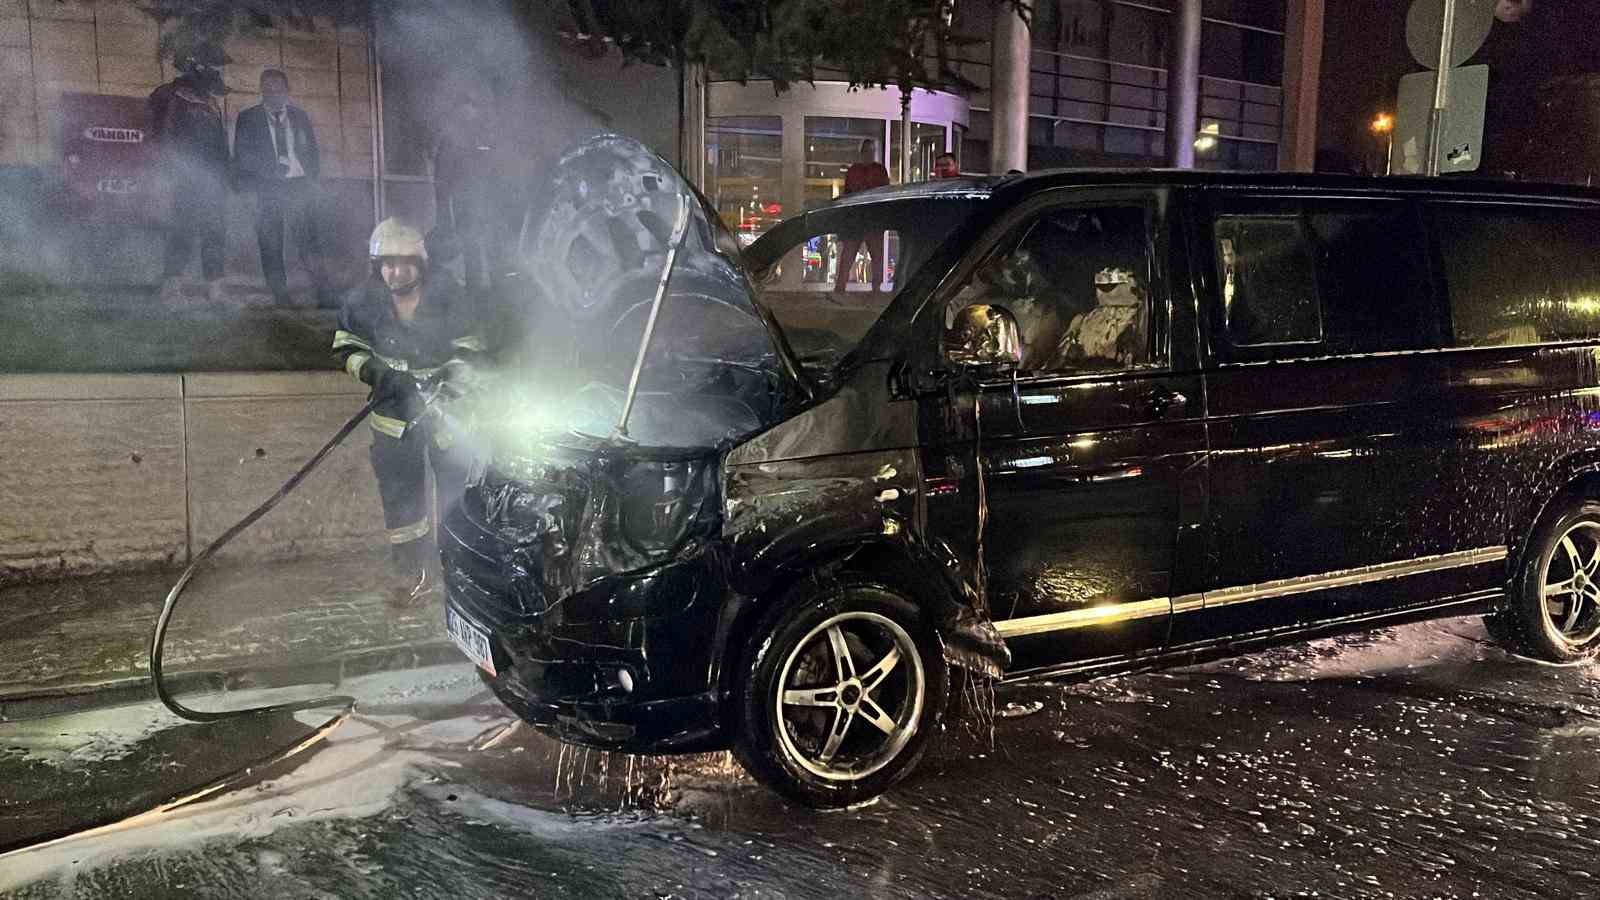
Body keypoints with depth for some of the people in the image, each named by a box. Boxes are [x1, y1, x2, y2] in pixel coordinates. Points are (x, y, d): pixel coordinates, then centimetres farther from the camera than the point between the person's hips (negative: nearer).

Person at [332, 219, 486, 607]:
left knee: (457, 486, 1)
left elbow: (469, 350, -6)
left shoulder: (446, 296, -10)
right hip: (394, 416, 2)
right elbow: (346, 348, 5)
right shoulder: (363, 303, -5)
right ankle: (413, 572, 20)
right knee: (400, 494, 7)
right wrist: (375, 371, -14)